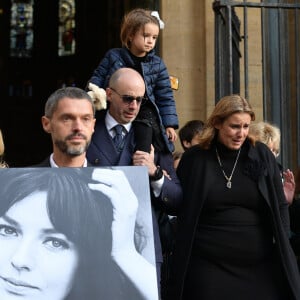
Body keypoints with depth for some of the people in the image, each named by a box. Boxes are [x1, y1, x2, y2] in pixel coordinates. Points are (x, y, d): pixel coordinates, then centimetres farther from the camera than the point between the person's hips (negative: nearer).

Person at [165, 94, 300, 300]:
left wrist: (281, 248, 3)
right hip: (208, 266, -1)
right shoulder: (194, 159, 1)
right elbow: (182, 212, 10)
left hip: (260, 266, 1)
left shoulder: (262, 155, 4)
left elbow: (280, 206, 7)